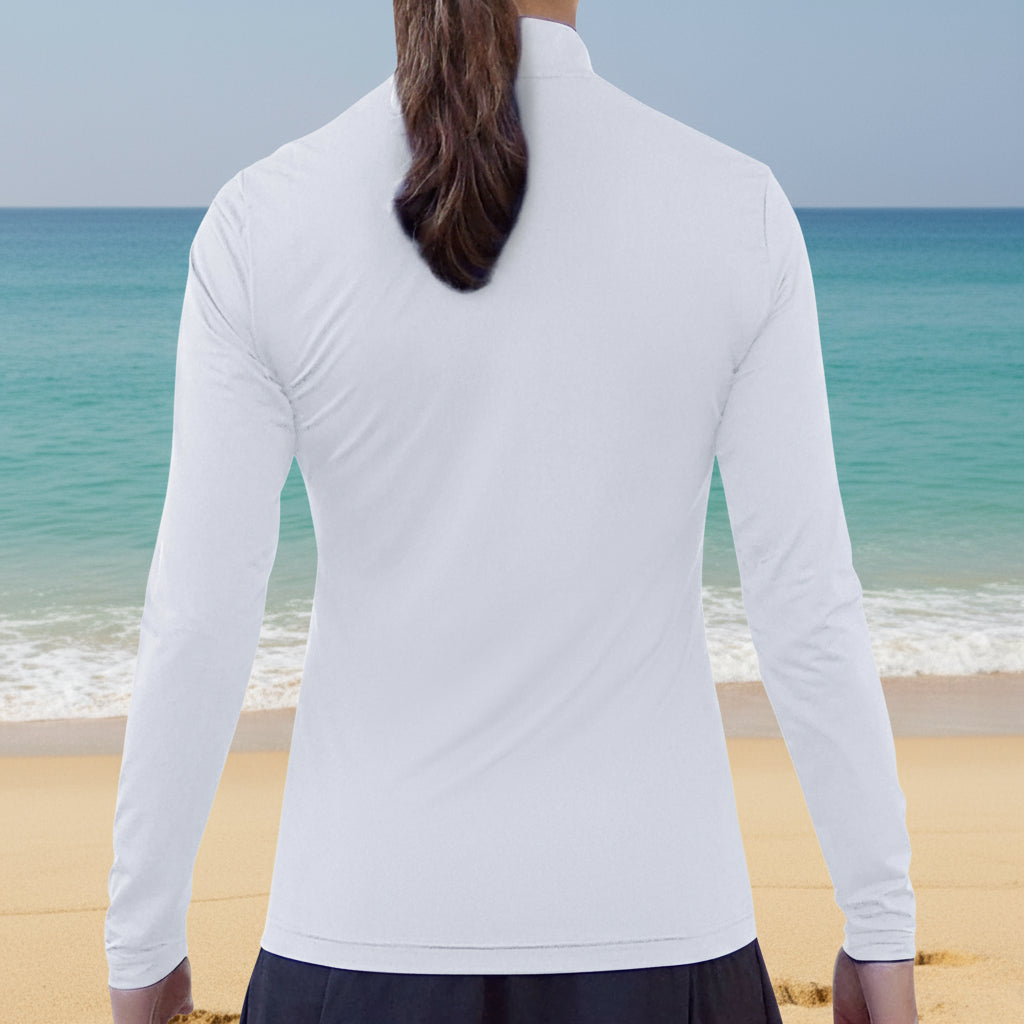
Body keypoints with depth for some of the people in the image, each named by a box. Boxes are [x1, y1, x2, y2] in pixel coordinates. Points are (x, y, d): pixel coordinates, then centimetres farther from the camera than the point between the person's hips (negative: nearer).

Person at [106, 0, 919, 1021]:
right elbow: (807, 603, -7)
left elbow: (197, 620, -9)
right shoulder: (737, 208, -7)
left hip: (375, 935, 0)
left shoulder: (264, 220, -9)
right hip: (650, 930, 1)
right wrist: (881, 929, 5)